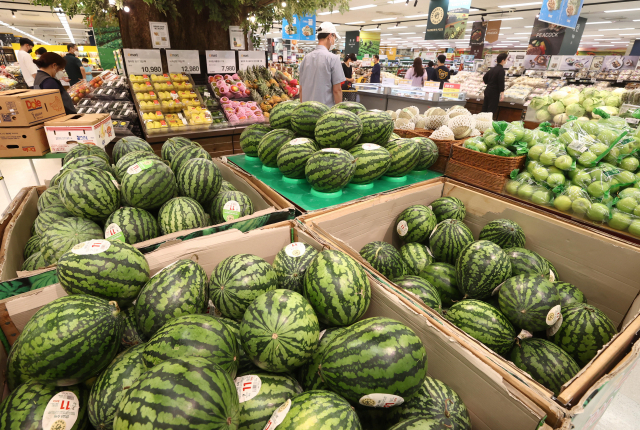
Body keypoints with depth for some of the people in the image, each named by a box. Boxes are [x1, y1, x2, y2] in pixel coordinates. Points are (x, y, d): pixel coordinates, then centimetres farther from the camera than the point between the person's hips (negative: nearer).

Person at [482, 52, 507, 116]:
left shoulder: (493, 68, 11)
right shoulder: (501, 70, -14)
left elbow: (484, 78, 18)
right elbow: (501, 82, -19)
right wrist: (502, 93, -18)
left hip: (487, 90, 8)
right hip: (494, 93, -8)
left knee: (484, 108, 12)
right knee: (491, 111, -3)